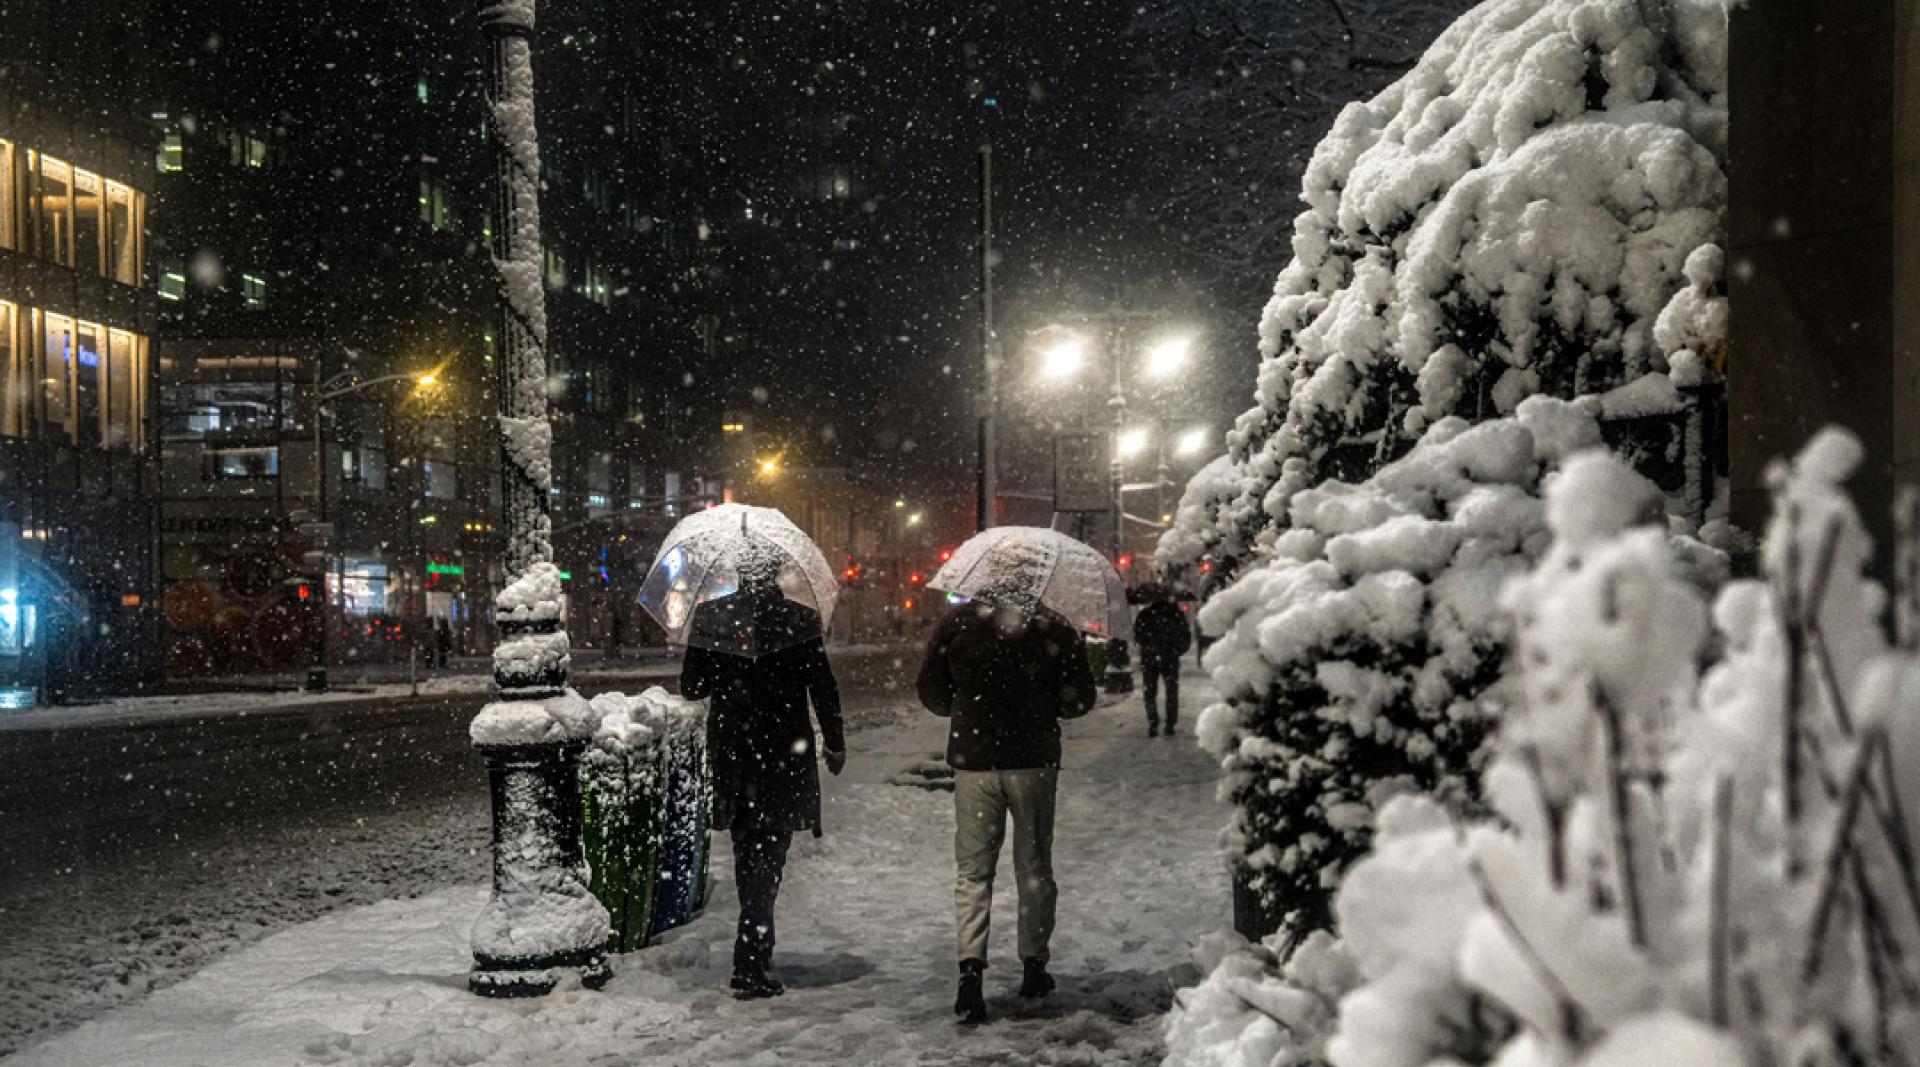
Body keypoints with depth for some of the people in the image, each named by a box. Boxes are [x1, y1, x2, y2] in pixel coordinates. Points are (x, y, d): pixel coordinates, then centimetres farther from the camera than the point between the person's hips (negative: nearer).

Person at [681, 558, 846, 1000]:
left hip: (730, 752, 2)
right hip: (785, 756, -2)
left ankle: (757, 946, 32)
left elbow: (691, 688, 0)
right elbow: (823, 689, -5)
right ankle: (750, 965, -1)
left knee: (745, 852, 19)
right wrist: (835, 744, 7)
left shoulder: (710, 616, -4)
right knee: (768, 854, 4)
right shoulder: (800, 619, -9)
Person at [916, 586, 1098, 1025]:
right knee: (1034, 868, 15)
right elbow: (1079, 701, -2)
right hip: (1034, 761, 1)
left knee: (973, 870, 6)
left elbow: (931, 694, 2)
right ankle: (1033, 965, 22)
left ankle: (971, 968, -9)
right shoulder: (1057, 630, -3)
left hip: (973, 762, 0)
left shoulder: (956, 622, -3)